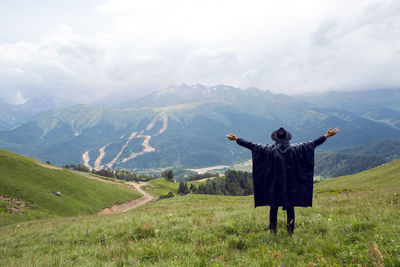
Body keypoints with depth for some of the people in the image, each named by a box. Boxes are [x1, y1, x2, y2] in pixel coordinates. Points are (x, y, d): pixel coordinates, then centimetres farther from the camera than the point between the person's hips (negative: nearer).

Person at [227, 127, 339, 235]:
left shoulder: (269, 149, -8)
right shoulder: (294, 149, -5)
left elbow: (252, 145, -5)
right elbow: (312, 144, 1)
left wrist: (236, 139, 3)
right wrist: (326, 136, 10)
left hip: (274, 185, -1)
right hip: (290, 185, 1)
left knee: (274, 207, 10)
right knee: (290, 208, 12)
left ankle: (273, 231, 16)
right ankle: (290, 231, 18)